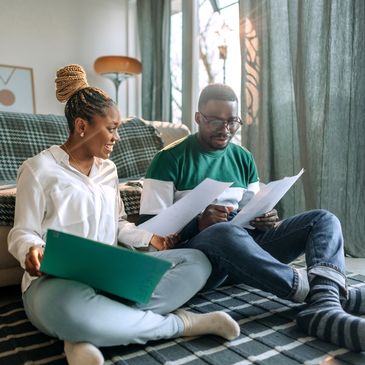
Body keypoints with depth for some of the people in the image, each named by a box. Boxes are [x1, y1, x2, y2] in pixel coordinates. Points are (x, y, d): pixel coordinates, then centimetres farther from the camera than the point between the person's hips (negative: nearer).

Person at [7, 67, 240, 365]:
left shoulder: (108, 169, 16)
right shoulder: (39, 169, -1)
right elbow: (23, 232, -2)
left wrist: (149, 237, 1)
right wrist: (31, 250, -25)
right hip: (58, 281, -5)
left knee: (196, 260, -12)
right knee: (70, 309, -43)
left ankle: (89, 335, -25)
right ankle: (182, 323, -20)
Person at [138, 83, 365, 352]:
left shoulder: (243, 158, 15)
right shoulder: (170, 159, -2)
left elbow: (253, 218, 17)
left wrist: (267, 221, -7)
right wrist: (198, 224, -24)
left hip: (245, 247, 6)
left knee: (323, 219, -8)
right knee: (226, 233, -40)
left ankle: (324, 306, -36)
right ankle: (323, 290, -24)